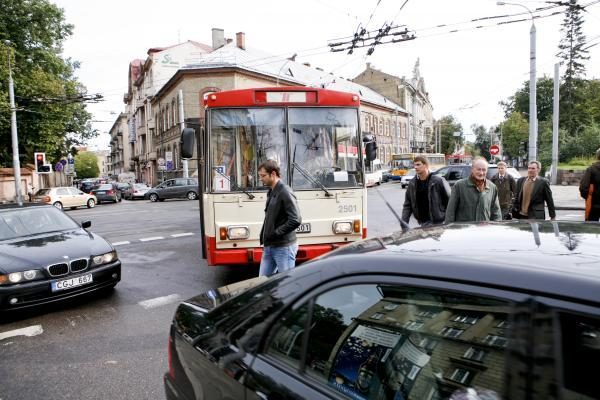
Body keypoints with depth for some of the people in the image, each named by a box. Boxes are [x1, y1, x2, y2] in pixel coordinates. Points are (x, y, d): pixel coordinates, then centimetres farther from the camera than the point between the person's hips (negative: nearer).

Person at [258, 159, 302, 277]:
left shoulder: (285, 192, -16)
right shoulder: (271, 192, 11)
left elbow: (295, 220, -22)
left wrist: (275, 233, -17)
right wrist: (264, 237, 9)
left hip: (283, 247, -9)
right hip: (269, 246, 9)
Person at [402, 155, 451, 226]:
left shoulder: (438, 181, -8)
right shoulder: (412, 184, 5)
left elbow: (449, 201, -7)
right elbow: (407, 205, 8)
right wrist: (404, 222, -1)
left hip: (438, 222, -4)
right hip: (423, 223, 4)